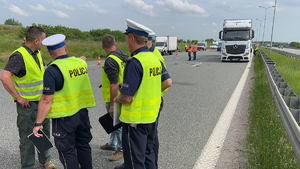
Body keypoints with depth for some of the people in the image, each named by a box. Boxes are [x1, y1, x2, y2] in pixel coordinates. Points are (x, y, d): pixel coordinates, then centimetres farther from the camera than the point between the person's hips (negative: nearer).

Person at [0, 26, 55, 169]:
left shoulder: (37, 53, 7)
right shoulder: (19, 56, -19)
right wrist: (18, 98, -24)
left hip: (42, 102, 8)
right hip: (27, 104, -8)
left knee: (44, 133, 20)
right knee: (27, 137, 6)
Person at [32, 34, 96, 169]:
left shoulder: (52, 70, -18)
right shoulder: (81, 62, -1)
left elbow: (46, 100, -18)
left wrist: (38, 123, -11)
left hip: (64, 118, -6)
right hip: (82, 112, 6)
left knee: (67, 152, 9)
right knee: (83, 145, 22)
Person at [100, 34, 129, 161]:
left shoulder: (110, 61, -22)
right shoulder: (123, 56, 6)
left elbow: (114, 85, -26)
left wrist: (112, 105, -22)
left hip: (114, 98, -10)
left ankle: (121, 149, 18)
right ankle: (112, 144, 40)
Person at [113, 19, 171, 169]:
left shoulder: (134, 62, -22)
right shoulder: (155, 58, 4)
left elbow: (127, 98, -26)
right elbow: (167, 83, 15)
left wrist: (117, 99, -4)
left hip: (136, 119, -8)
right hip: (152, 116, 9)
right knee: (148, 153, 24)